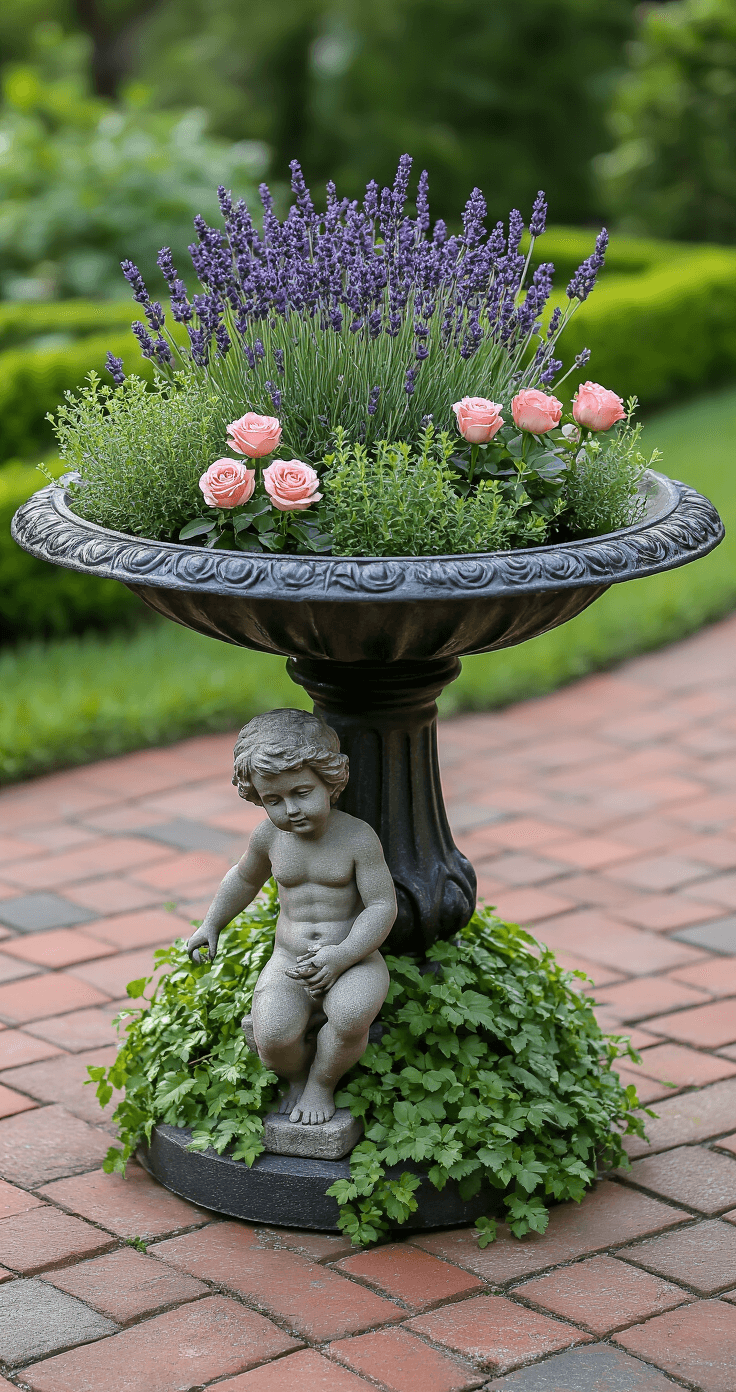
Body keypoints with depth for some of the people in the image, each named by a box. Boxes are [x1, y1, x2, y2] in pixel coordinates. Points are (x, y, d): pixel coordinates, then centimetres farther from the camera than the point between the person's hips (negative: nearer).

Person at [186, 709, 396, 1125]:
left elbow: (382, 907, -11)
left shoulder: (358, 837, -11)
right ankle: (296, 1074, 10)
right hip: (290, 964, 3)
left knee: (351, 1016, -36)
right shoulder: (269, 837, 2)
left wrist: (341, 956, -24)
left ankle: (323, 1082, -4)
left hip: (354, 960, -3)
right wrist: (211, 925, 28)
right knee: (273, 1036, -27)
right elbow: (245, 877, 25)